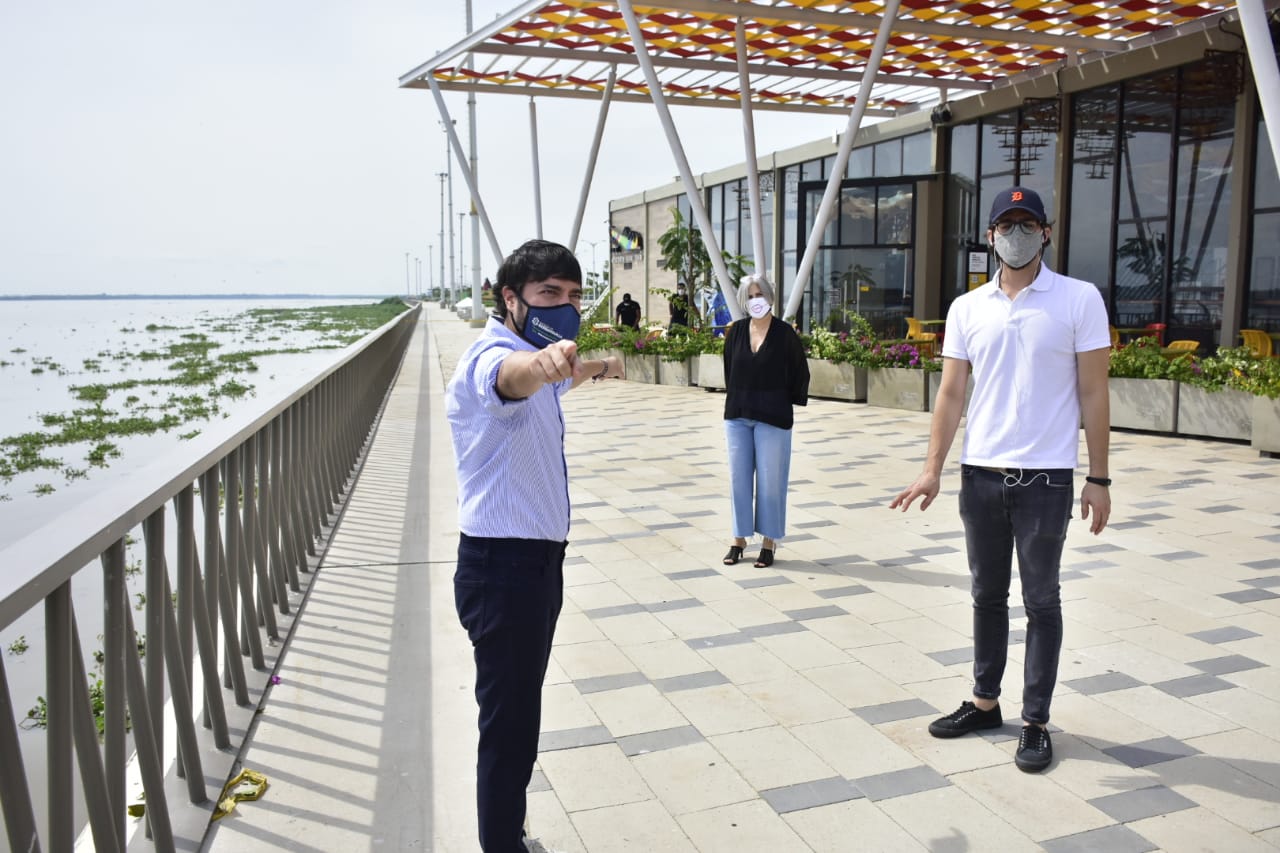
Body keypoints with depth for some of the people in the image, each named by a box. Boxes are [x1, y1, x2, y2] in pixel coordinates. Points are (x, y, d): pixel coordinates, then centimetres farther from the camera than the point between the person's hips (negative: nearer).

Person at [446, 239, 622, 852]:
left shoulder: (536, 365, 11)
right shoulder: (491, 359, -21)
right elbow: (513, 377, -47)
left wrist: (598, 368, 52)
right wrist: (544, 360, -68)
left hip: (536, 560, 10)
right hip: (504, 568, -10)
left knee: (517, 715, 22)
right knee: (509, 726, -5)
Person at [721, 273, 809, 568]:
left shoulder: (785, 334, -7)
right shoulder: (736, 332, 3)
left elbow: (800, 373, -1)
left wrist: (787, 403, 3)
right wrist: (736, 401, 13)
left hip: (772, 419, -4)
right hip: (737, 416, 4)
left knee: (770, 480, 3)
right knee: (739, 478, 8)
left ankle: (768, 542, 14)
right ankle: (739, 538, 20)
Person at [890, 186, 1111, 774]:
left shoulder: (1079, 299, -3)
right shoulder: (967, 308, 6)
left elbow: (1093, 394, -3)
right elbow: (951, 393, 5)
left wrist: (1098, 479, -6)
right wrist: (932, 470, -1)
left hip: (1046, 477, -3)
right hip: (980, 474, 4)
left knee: (1041, 602, 6)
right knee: (987, 595, 15)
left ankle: (1035, 723, 18)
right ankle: (985, 703, 29)